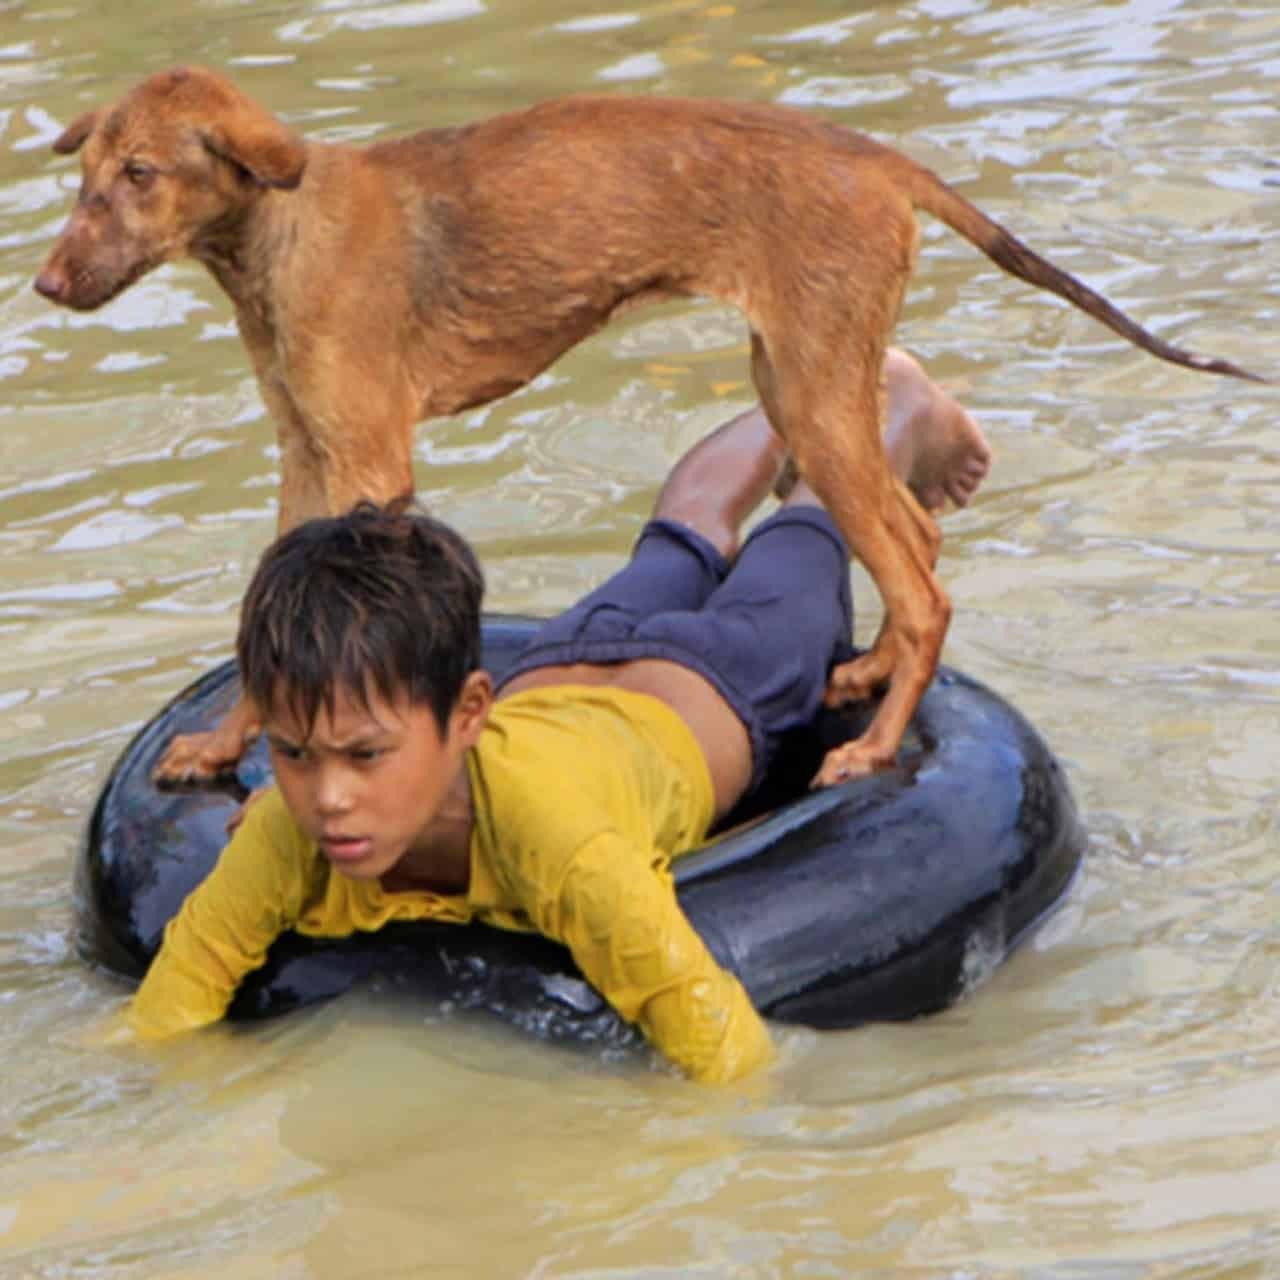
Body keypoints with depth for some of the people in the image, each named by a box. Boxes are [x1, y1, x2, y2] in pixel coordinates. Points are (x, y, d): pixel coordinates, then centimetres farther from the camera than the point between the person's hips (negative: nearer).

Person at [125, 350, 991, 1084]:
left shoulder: (562, 848, -54)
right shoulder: (285, 845, -43)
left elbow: (735, 1066, -53)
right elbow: (150, 1042, -35)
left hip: (703, 699, -3)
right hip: (548, 681, 4)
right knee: (681, 548, 36)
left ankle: (901, 416, 62)